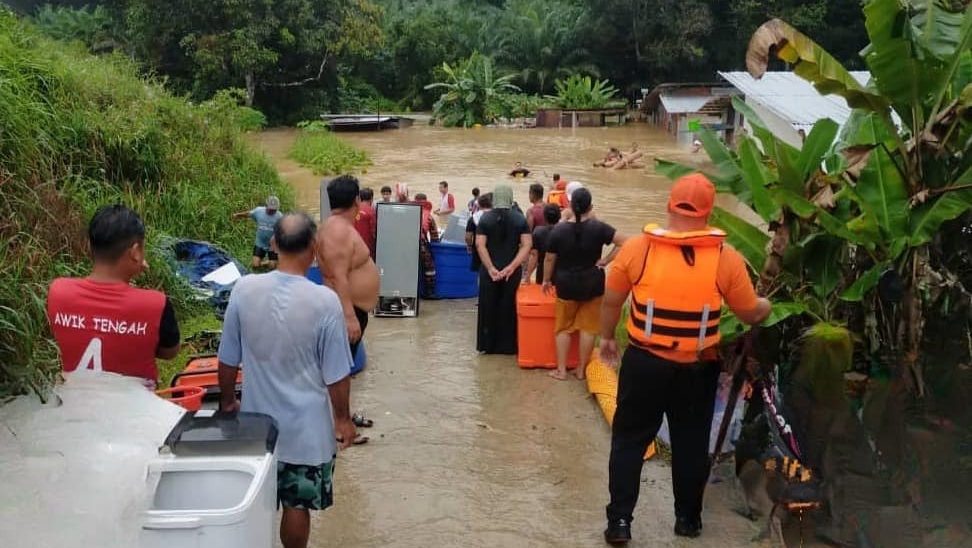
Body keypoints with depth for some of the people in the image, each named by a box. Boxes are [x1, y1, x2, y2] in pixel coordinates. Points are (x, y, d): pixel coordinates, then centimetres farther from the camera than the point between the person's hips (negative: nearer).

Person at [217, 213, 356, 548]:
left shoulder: (244, 290, -12)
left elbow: (228, 361, -2)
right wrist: (342, 419, 2)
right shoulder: (324, 301, -20)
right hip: (307, 427, -3)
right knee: (297, 505, 14)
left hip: (257, 421, 3)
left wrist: (227, 401, 15)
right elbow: (336, 374, -13)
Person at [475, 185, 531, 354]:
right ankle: (507, 345, 15)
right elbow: (526, 246, -10)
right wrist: (511, 267, -14)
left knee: (488, 307, 11)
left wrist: (491, 268, -14)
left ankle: (487, 345, 17)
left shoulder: (485, 218, -3)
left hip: (489, 271, 0)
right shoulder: (520, 219, -2)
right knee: (508, 308, 10)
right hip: (512, 272, 0)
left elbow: (480, 245, -11)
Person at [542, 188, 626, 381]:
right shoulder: (598, 228, -12)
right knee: (588, 327, 10)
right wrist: (606, 260, -8)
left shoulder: (559, 230, -10)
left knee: (563, 327, 13)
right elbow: (623, 242, -17)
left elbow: (549, 259, -3)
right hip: (593, 283, 0)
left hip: (566, 284, 0)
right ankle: (581, 370, 17)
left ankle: (561, 370, 15)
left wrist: (546, 280, 11)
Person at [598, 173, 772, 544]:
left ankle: (619, 521, 13)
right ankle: (688, 519, 29)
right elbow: (751, 314, 3)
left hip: (644, 363, -1)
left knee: (629, 440, 12)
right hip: (697, 369, 1)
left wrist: (607, 337, 20)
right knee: (691, 444, 17)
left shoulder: (637, 249, -9)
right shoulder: (726, 257, -8)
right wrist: (766, 306, 26)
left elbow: (611, 301, 3)